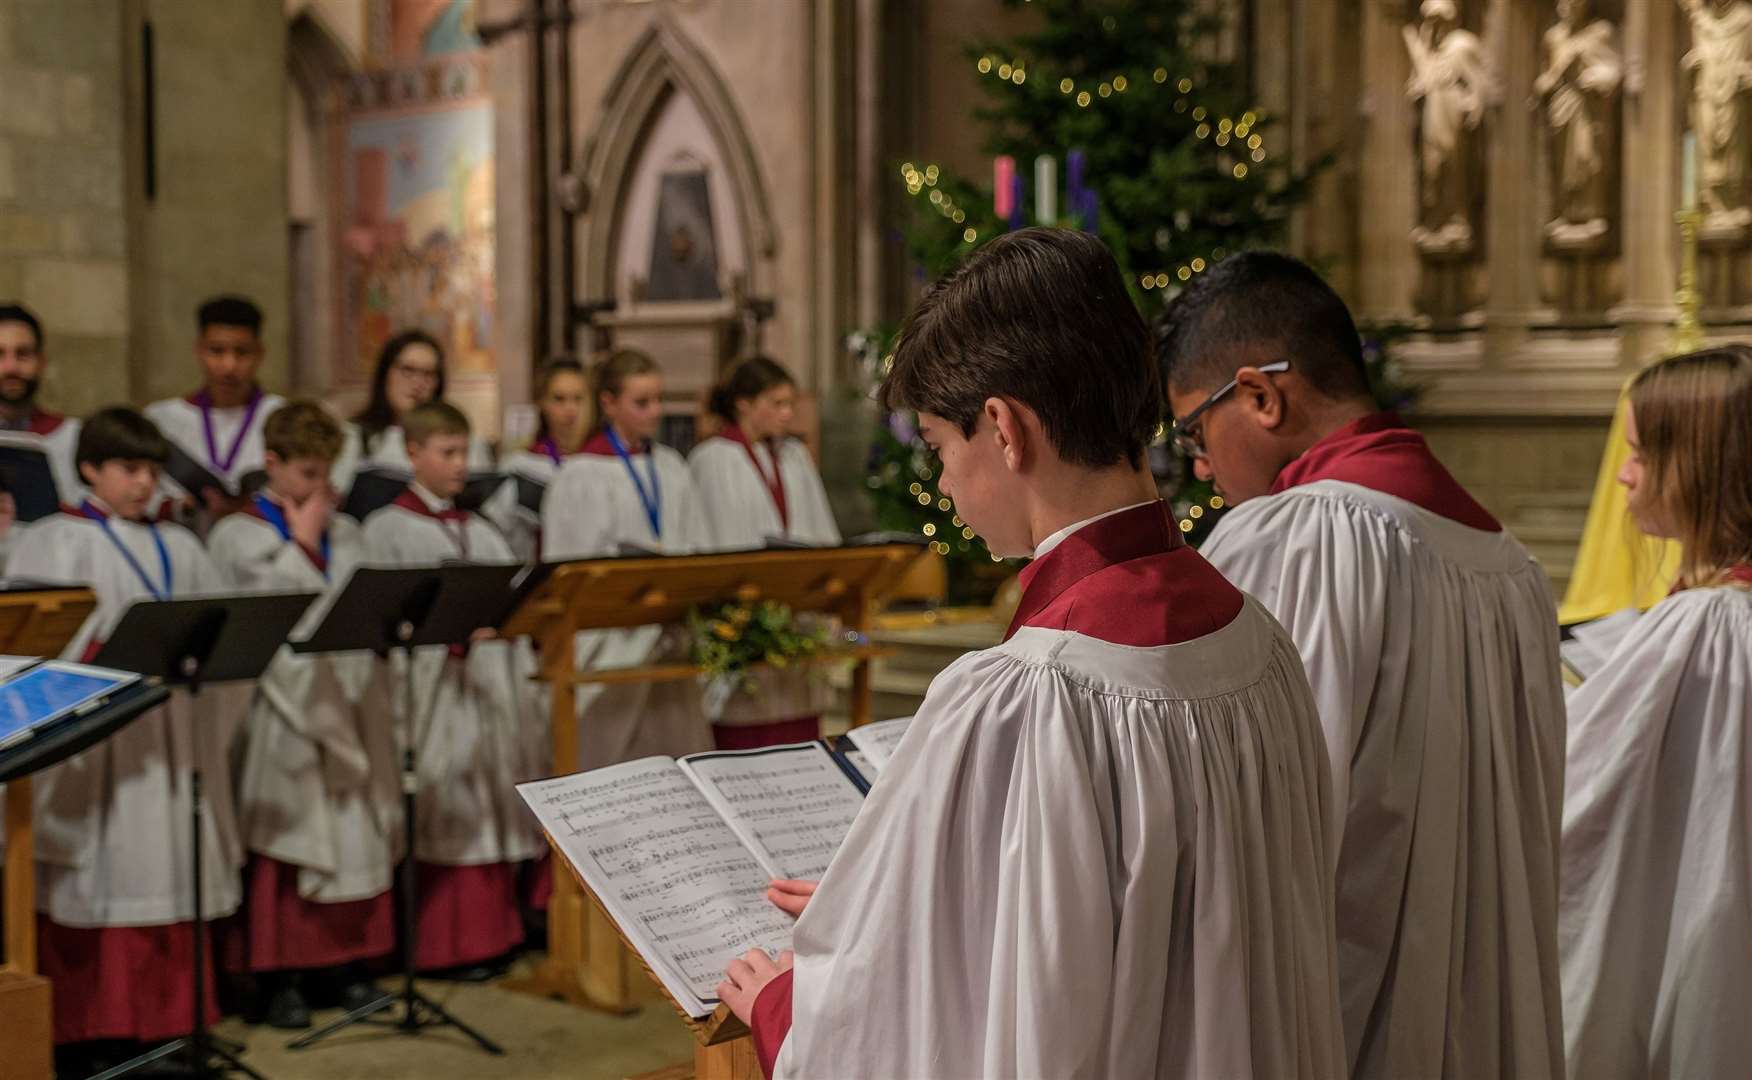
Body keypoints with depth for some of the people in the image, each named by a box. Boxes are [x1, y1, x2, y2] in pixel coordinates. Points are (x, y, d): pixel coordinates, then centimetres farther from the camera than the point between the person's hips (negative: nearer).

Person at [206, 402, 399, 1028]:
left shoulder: (344, 532, 14)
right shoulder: (237, 536, 0)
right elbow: (272, 608, -12)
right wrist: (303, 542, -6)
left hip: (347, 698, 5)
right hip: (282, 700, -4)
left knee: (356, 833, 5)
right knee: (286, 834, -3)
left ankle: (352, 960, 15)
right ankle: (280, 976, 4)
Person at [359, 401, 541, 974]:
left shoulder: (479, 530, 16)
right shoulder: (388, 528, 0)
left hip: (494, 688, 5)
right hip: (434, 689, -5)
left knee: (491, 813, 9)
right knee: (444, 815, -3)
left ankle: (490, 931, 18)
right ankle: (446, 942, 6)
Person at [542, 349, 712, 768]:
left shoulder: (672, 469, 12)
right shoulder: (582, 474, -5)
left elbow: (699, 550, 13)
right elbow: (576, 564, -10)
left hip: (669, 639, 5)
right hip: (610, 642, -5)